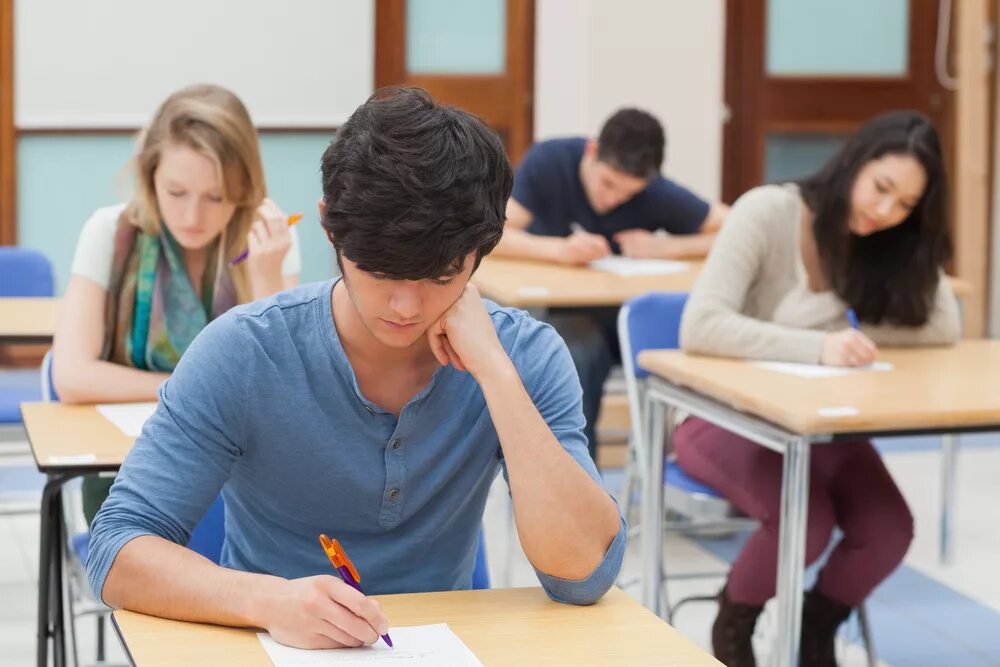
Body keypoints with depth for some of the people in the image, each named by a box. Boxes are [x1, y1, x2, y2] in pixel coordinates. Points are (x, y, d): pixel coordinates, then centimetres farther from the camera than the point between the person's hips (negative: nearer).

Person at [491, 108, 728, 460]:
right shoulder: (547, 162, -16)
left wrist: (664, 248, -25)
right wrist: (559, 249, -37)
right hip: (565, 311, -1)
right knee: (578, 358, -35)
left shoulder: (659, 193, -16)